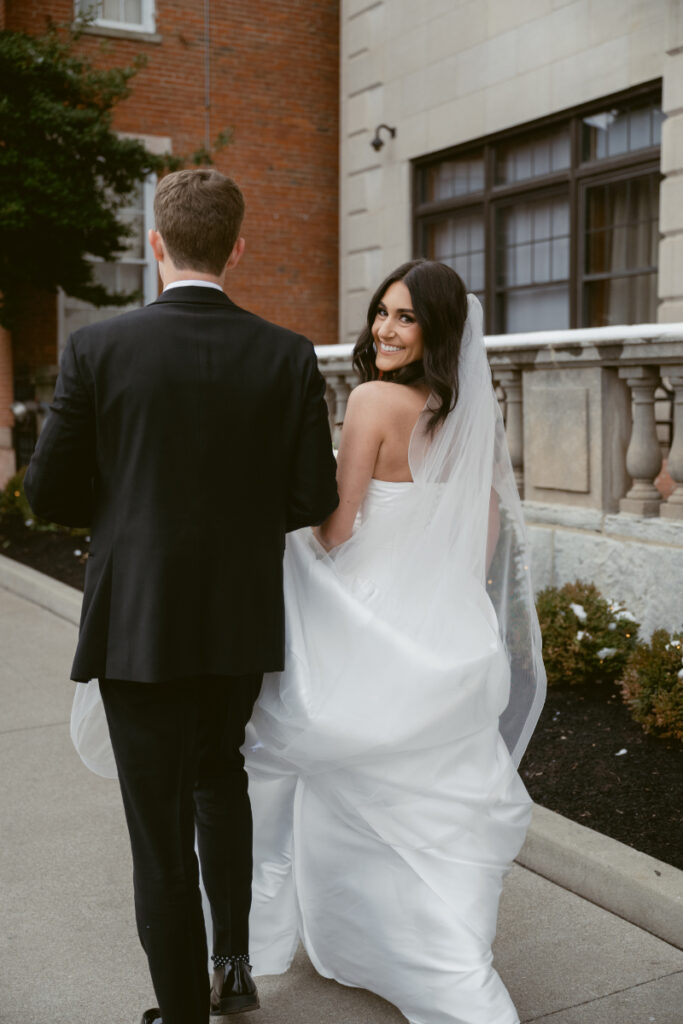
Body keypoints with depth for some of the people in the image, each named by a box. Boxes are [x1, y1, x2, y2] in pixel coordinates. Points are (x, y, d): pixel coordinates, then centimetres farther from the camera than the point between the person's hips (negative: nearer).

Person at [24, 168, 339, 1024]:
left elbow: (49, 492, -6)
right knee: (219, 777, 28)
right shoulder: (288, 357, -6)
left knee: (161, 825, 10)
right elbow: (313, 499, -5)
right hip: (243, 622, 3)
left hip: (137, 623, -3)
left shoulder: (98, 348, -10)